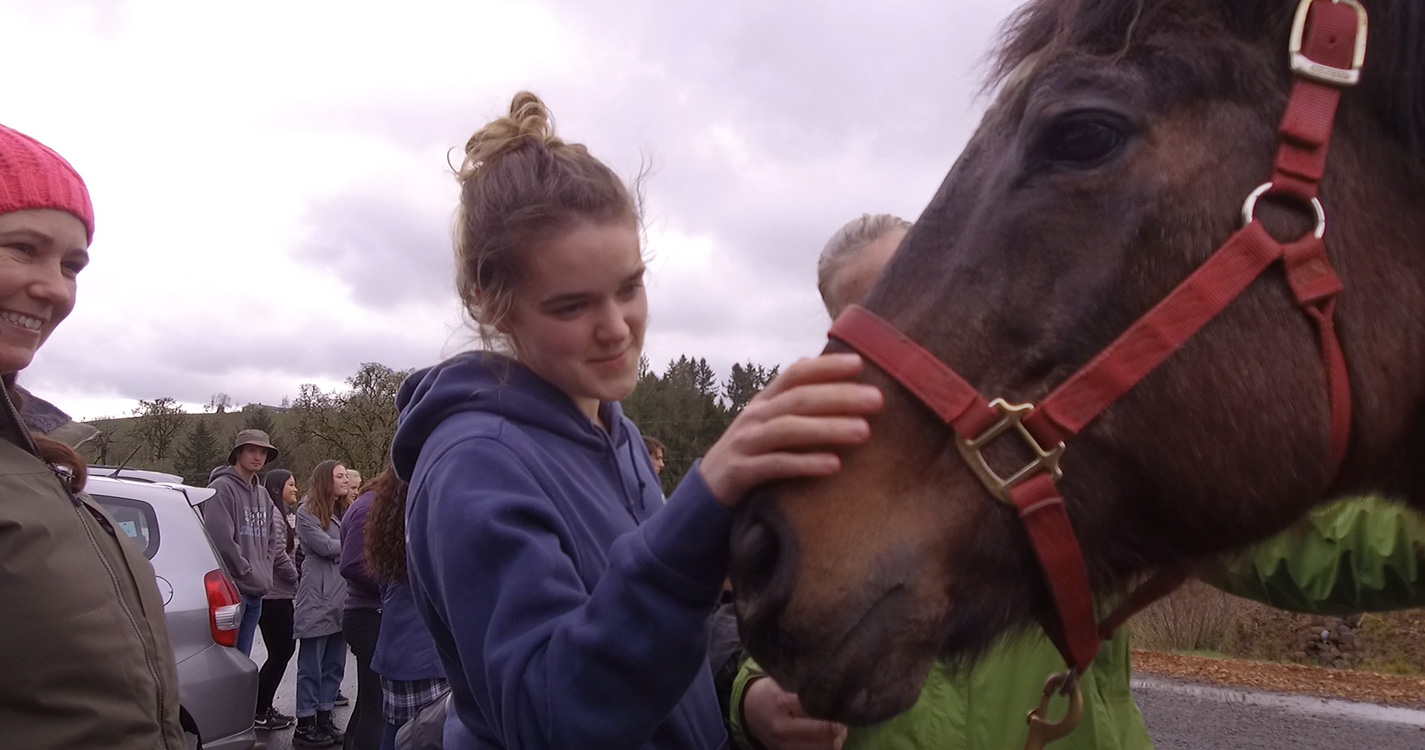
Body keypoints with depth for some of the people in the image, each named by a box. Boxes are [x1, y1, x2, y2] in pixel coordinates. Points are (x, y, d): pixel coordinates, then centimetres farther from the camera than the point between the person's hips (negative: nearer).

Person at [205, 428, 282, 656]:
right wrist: (248, 572, -11)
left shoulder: (262, 494, 17)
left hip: (256, 593, 8)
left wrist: (265, 574, 8)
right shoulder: (222, 488, -9)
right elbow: (221, 540, -17)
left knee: (241, 661, 13)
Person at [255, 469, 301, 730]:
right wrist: (297, 580, -6)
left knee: (285, 649, 13)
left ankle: (264, 707, 21)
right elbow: (279, 555, -19)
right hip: (273, 594, -10)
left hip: (280, 594, 10)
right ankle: (260, 712, 4)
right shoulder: (272, 514, -14)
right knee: (279, 652, -4)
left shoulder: (282, 513, 19)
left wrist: (294, 582, 9)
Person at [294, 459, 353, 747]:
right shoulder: (307, 513, -4)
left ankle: (324, 717, 20)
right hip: (317, 599, -7)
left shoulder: (344, 512, 20)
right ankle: (305, 725, 5)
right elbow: (326, 546, -14)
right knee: (312, 665, -1)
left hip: (342, 597, 7)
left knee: (334, 664, 10)